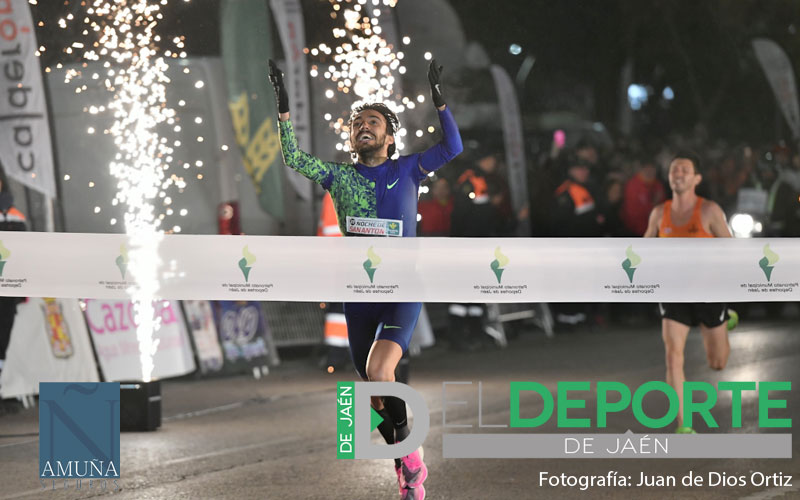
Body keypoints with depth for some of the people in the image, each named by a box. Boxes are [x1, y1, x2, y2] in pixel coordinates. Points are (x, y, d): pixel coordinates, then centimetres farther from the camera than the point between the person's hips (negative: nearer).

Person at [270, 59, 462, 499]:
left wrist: (438, 100, -14)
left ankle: (409, 454, -9)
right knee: (375, 391, 5)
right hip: (359, 293, 4)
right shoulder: (340, 177, 9)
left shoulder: (406, 170, 5)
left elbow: (452, 147, -5)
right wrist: (283, 109, -8)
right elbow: (293, 158, 1)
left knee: (379, 371, -26)